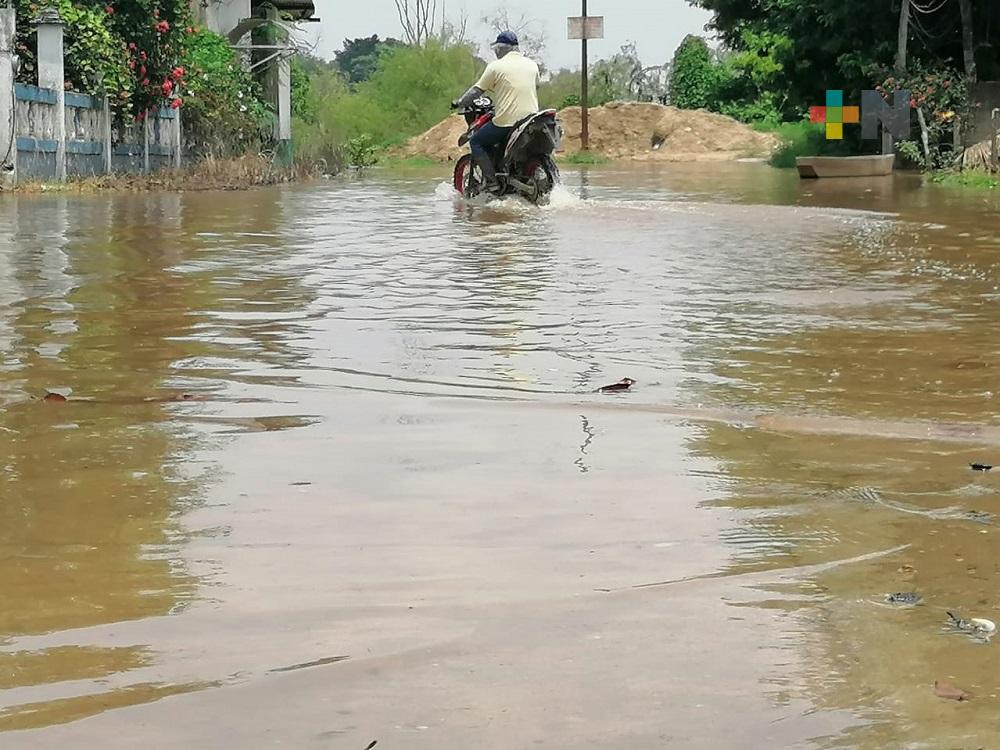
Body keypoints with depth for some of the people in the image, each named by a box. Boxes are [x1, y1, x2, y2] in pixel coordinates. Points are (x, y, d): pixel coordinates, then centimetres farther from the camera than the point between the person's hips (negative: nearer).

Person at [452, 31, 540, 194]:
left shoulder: (496, 66, -3)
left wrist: (459, 103, 14)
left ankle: (491, 182, -3)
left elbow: (477, 90, 0)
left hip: (506, 121, -6)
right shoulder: (532, 65, 11)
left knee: (476, 143, 9)